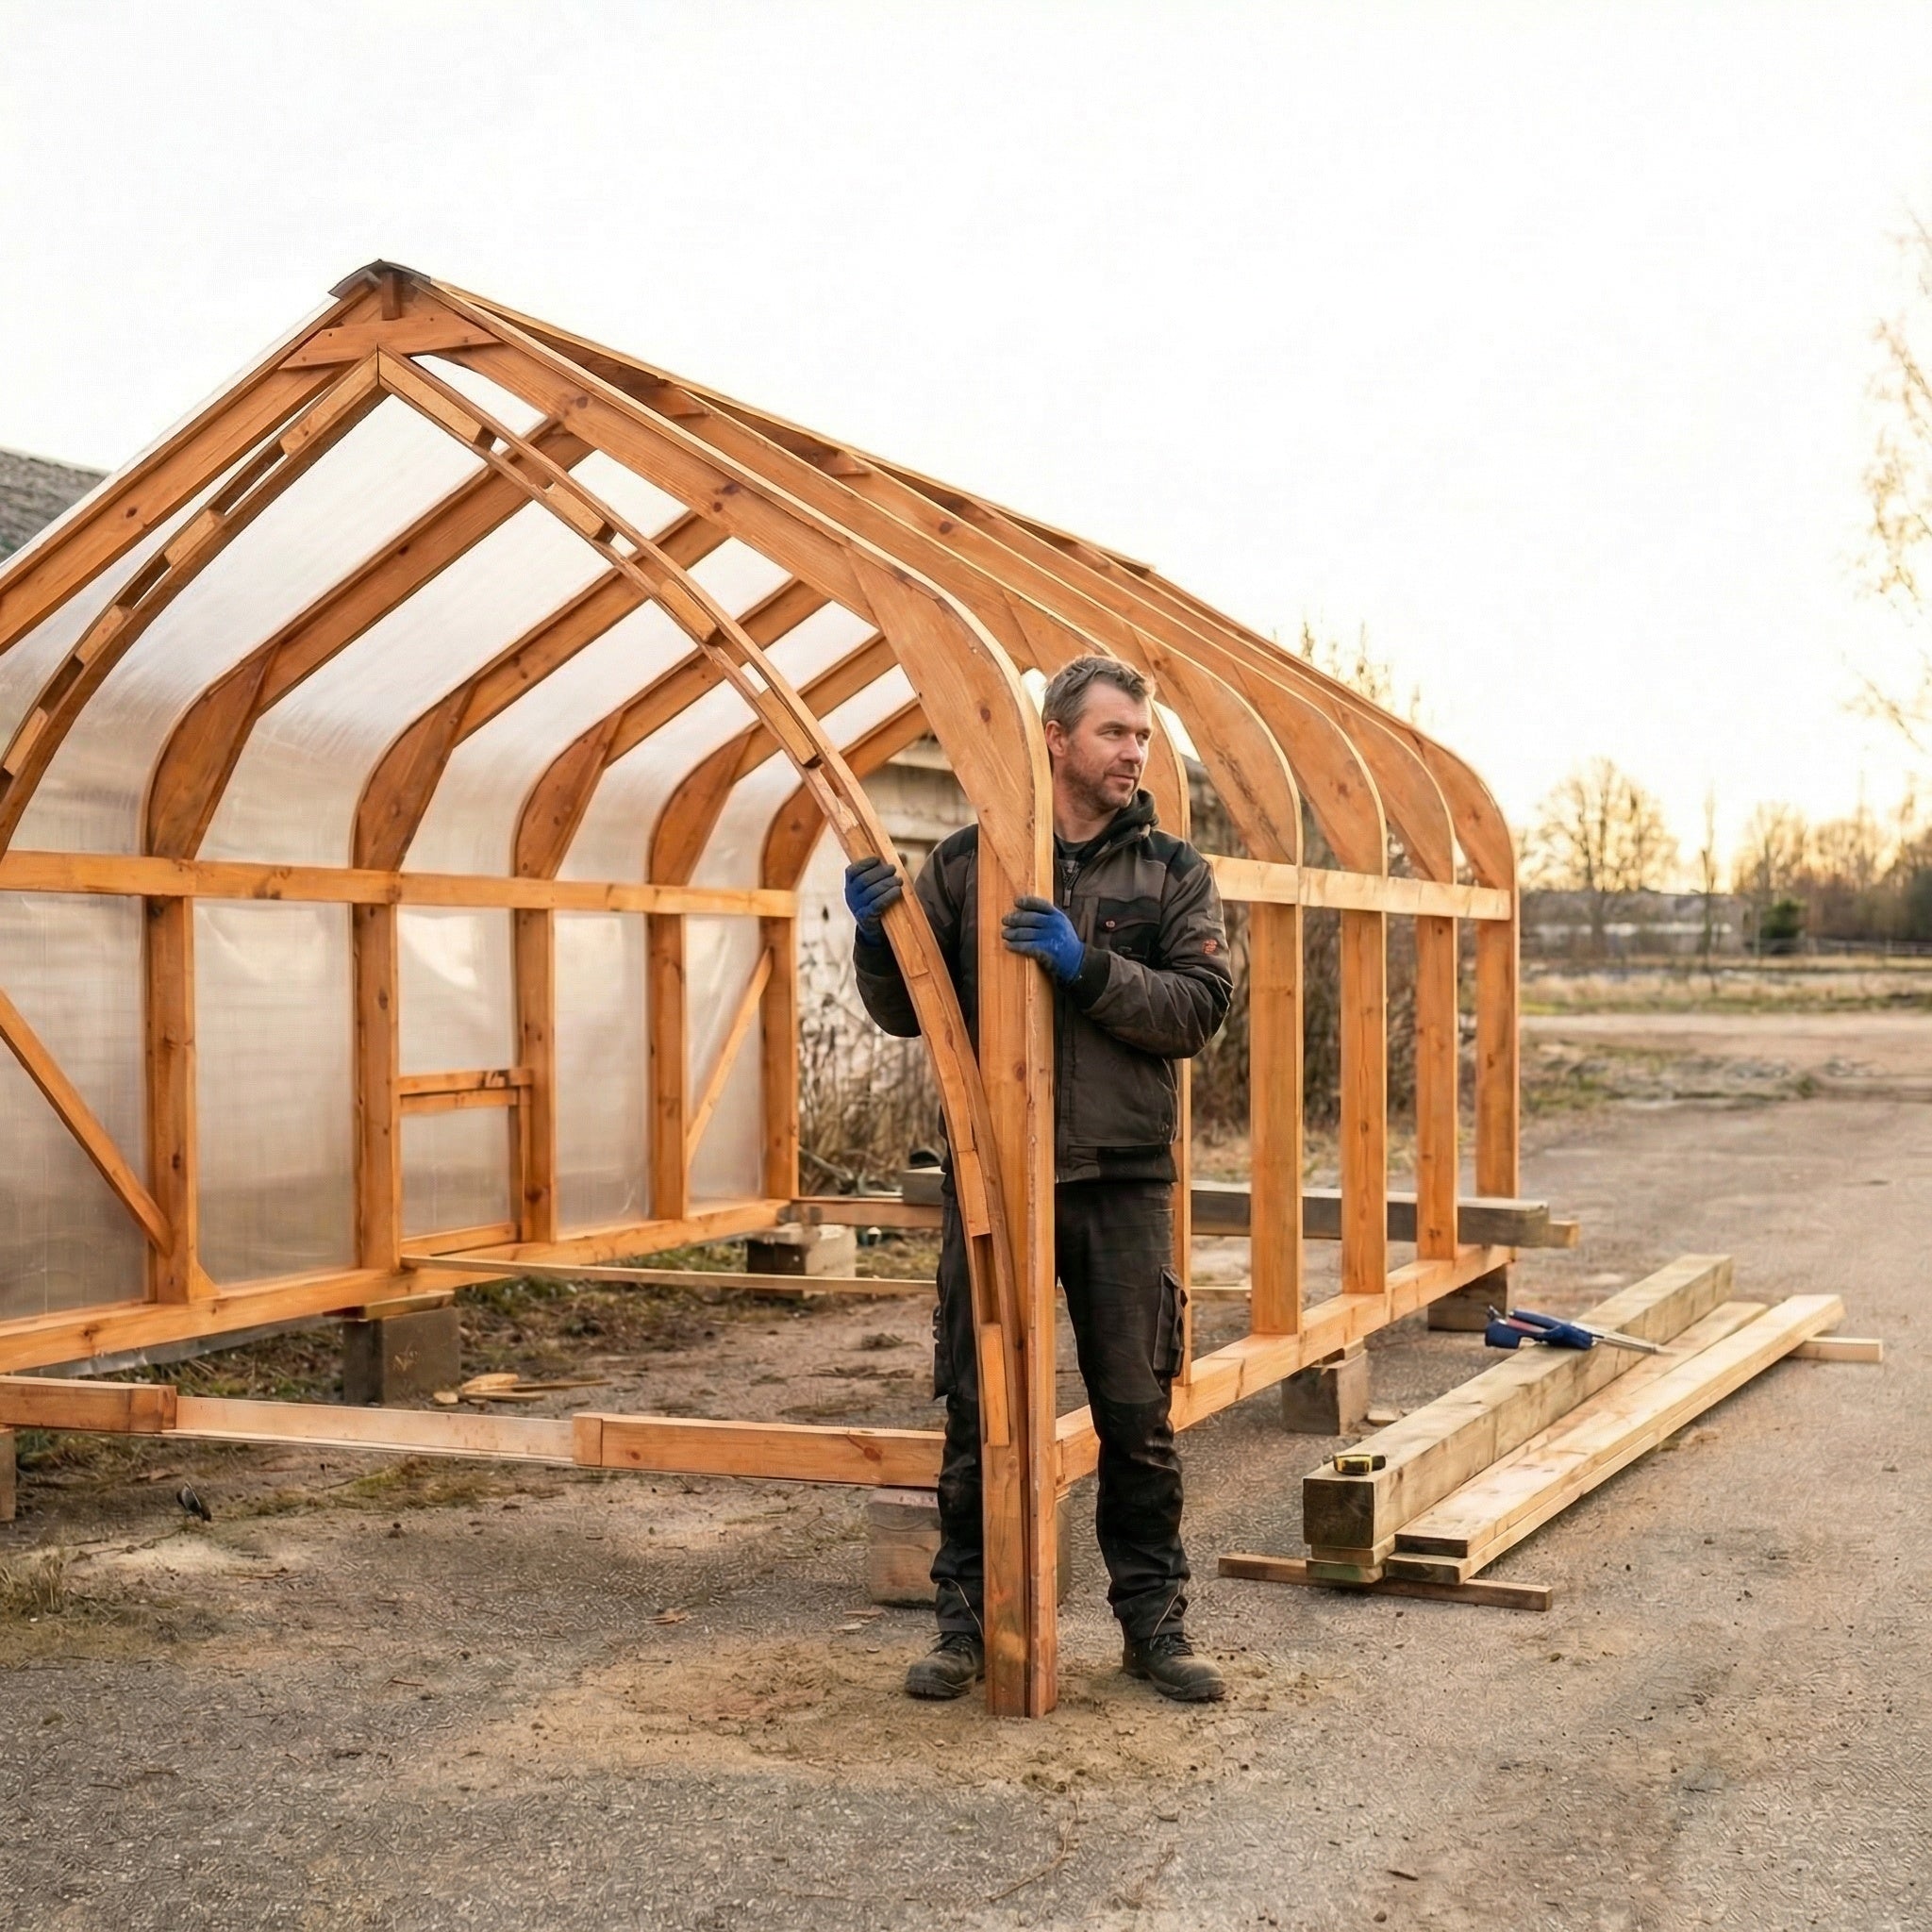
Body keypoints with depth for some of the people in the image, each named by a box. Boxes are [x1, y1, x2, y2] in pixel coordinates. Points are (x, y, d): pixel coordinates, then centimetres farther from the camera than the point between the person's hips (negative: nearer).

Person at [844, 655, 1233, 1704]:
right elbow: (905, 1011, 6)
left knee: (1139, 1419, 7)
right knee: (981, 1418, 7)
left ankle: (1153, 1620, 21)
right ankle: (968, 1621, 20)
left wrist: (1089, 967, -21)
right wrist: (878, 934, -13)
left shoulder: (1172, 871, 5)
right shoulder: (968, 859, 4)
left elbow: (1199, 1008, -7)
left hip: (1123, 1184, 1)